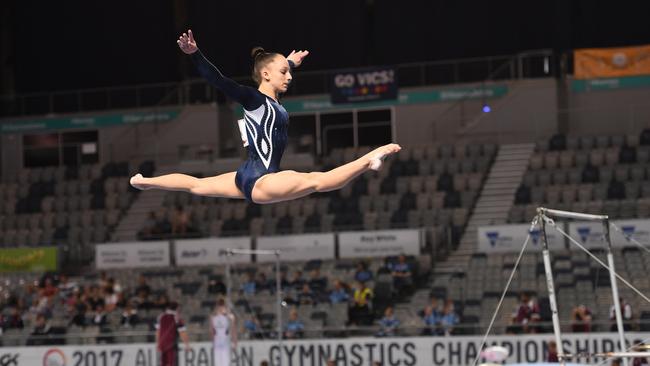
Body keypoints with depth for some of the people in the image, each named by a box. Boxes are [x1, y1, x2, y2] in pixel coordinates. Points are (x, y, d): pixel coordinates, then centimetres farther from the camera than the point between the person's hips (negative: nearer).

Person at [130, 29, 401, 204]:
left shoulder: (271, 101, 15)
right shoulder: (253, 98, -11)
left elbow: (280, 72, 38)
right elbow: (219, 81, -23)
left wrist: (290, 62, 57)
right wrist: (194, 54, -37)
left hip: (250, 178, 11)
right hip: (258, 180, -11)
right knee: (317, 181, -28)